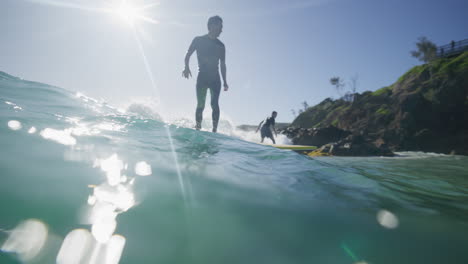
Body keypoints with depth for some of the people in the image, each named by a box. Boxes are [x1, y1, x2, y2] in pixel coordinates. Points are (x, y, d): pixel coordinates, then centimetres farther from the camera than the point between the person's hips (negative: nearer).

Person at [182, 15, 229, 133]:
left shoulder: (220, 45, 15)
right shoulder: (199, 40, 7)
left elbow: (222, 64, 17)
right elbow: (188, 54, 4)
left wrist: (224, 81, 11)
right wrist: (186, 67, -15)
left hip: (215, 78, 2)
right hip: (202, 77, -2)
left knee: (214, 104, -10)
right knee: (200, 104, -6)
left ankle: (215, 129, -12)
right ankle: (198, 127, 0)